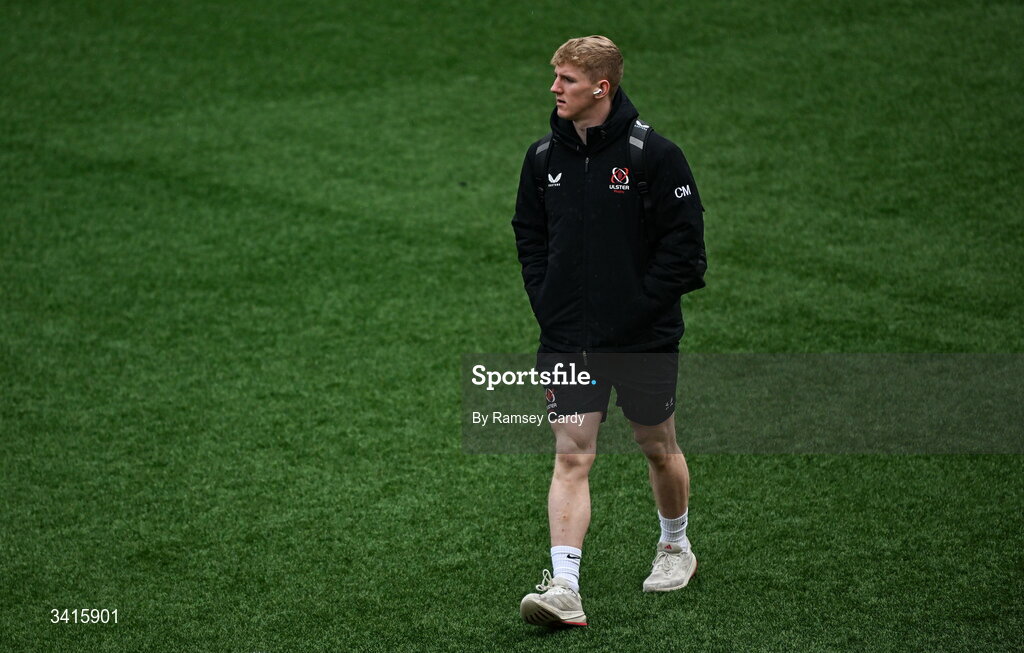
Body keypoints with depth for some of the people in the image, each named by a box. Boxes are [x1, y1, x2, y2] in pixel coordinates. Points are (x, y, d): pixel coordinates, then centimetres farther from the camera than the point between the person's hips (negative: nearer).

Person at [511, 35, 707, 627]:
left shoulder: (654, 154, -11)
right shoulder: (544, 158, 4)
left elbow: (684, 240, -9)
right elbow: (529, 235, 16)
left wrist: (643, 306, -13)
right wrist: (547, 302, 4)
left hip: (645, 339, -3)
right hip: (568, 341, 3)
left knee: (659, 447, 15)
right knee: (572, 458, -7)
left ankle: (676, 547, 40)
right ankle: (564, 590, -15)